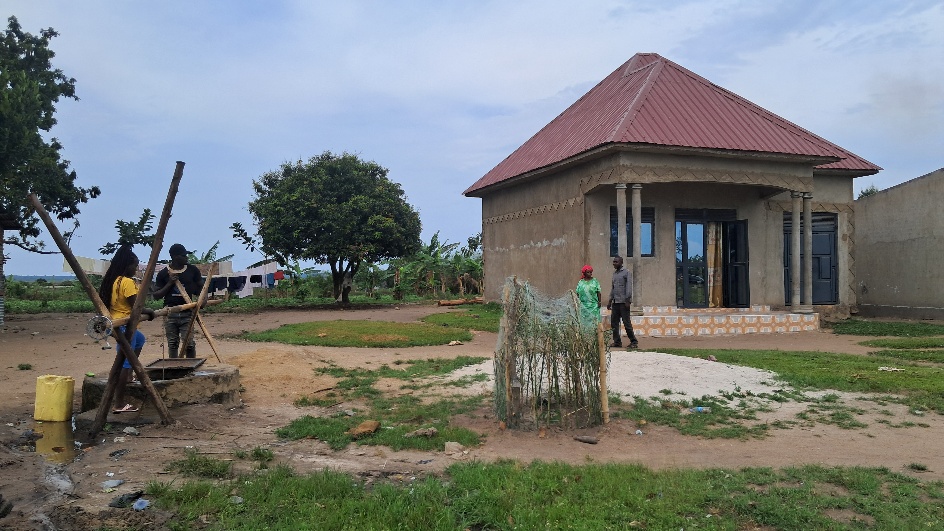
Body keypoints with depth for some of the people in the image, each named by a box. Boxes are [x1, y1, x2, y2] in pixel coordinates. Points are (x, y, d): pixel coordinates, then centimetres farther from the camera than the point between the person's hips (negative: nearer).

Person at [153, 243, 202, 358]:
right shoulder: (163, 274, 2)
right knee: (172, 344, 8)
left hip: (187, 313, -1)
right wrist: (170, 283, -9)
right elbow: (156, 296, 4)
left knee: (189, 343, -7)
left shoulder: (193, 270, 3)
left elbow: (201, 287, 14)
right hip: (170, 313, 1)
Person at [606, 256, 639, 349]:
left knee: (626, 322, -6)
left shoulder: (626, 272, -4)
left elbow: (629, 287, -11)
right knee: (614, 322, 4)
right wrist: (610, 301, 18)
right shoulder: (614, 274, 18)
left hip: (623, 302, -7)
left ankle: (634, 342, 2)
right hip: (615, 302, 7)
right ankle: (617, 341, 11)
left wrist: (627, 300, -17)